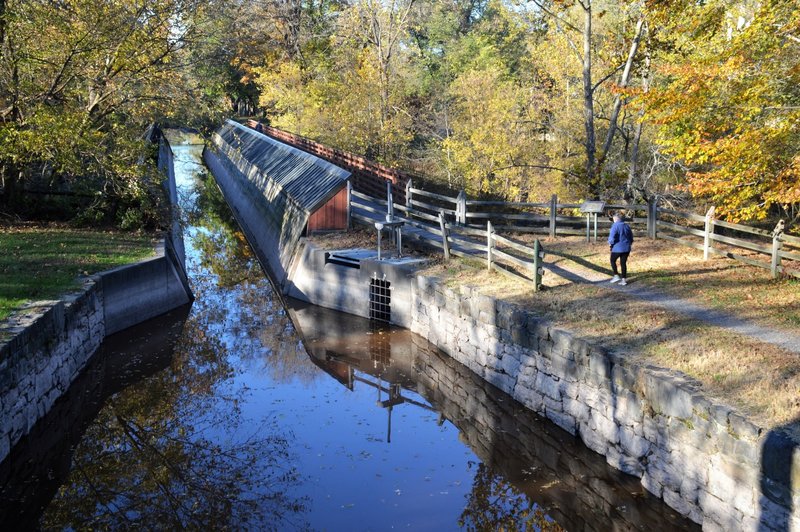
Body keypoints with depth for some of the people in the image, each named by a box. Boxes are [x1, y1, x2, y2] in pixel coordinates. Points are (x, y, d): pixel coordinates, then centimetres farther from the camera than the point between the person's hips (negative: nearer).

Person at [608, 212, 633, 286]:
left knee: (613, 261, 15)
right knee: (623, 263, 10)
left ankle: (616, 276, 8)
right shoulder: (627, 226, 10)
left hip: (617, 248, -6)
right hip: (626, 248, 6)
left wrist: (610, 243, -3)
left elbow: (612, 237, -21)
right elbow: (631, 237, 15)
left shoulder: (615, 226, -12)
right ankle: (624, 280, 9)